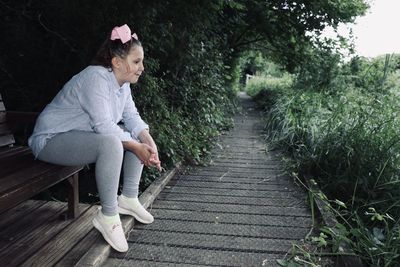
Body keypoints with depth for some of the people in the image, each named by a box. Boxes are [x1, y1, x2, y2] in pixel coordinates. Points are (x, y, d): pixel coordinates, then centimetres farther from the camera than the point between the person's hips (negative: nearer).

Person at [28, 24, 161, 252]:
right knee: (111, 143, -36)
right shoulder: (96, 78, -25)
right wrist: (136, 147, -25)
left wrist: (149, 142, -15)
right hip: (51, 140, -9)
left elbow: (132, 117, 2)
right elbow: (104, 126, -32)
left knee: (139, 137, 3)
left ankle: (129, 199, 7)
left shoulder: (123, 82, 3)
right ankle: (108, 216, -22)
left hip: (85, 136, 10)